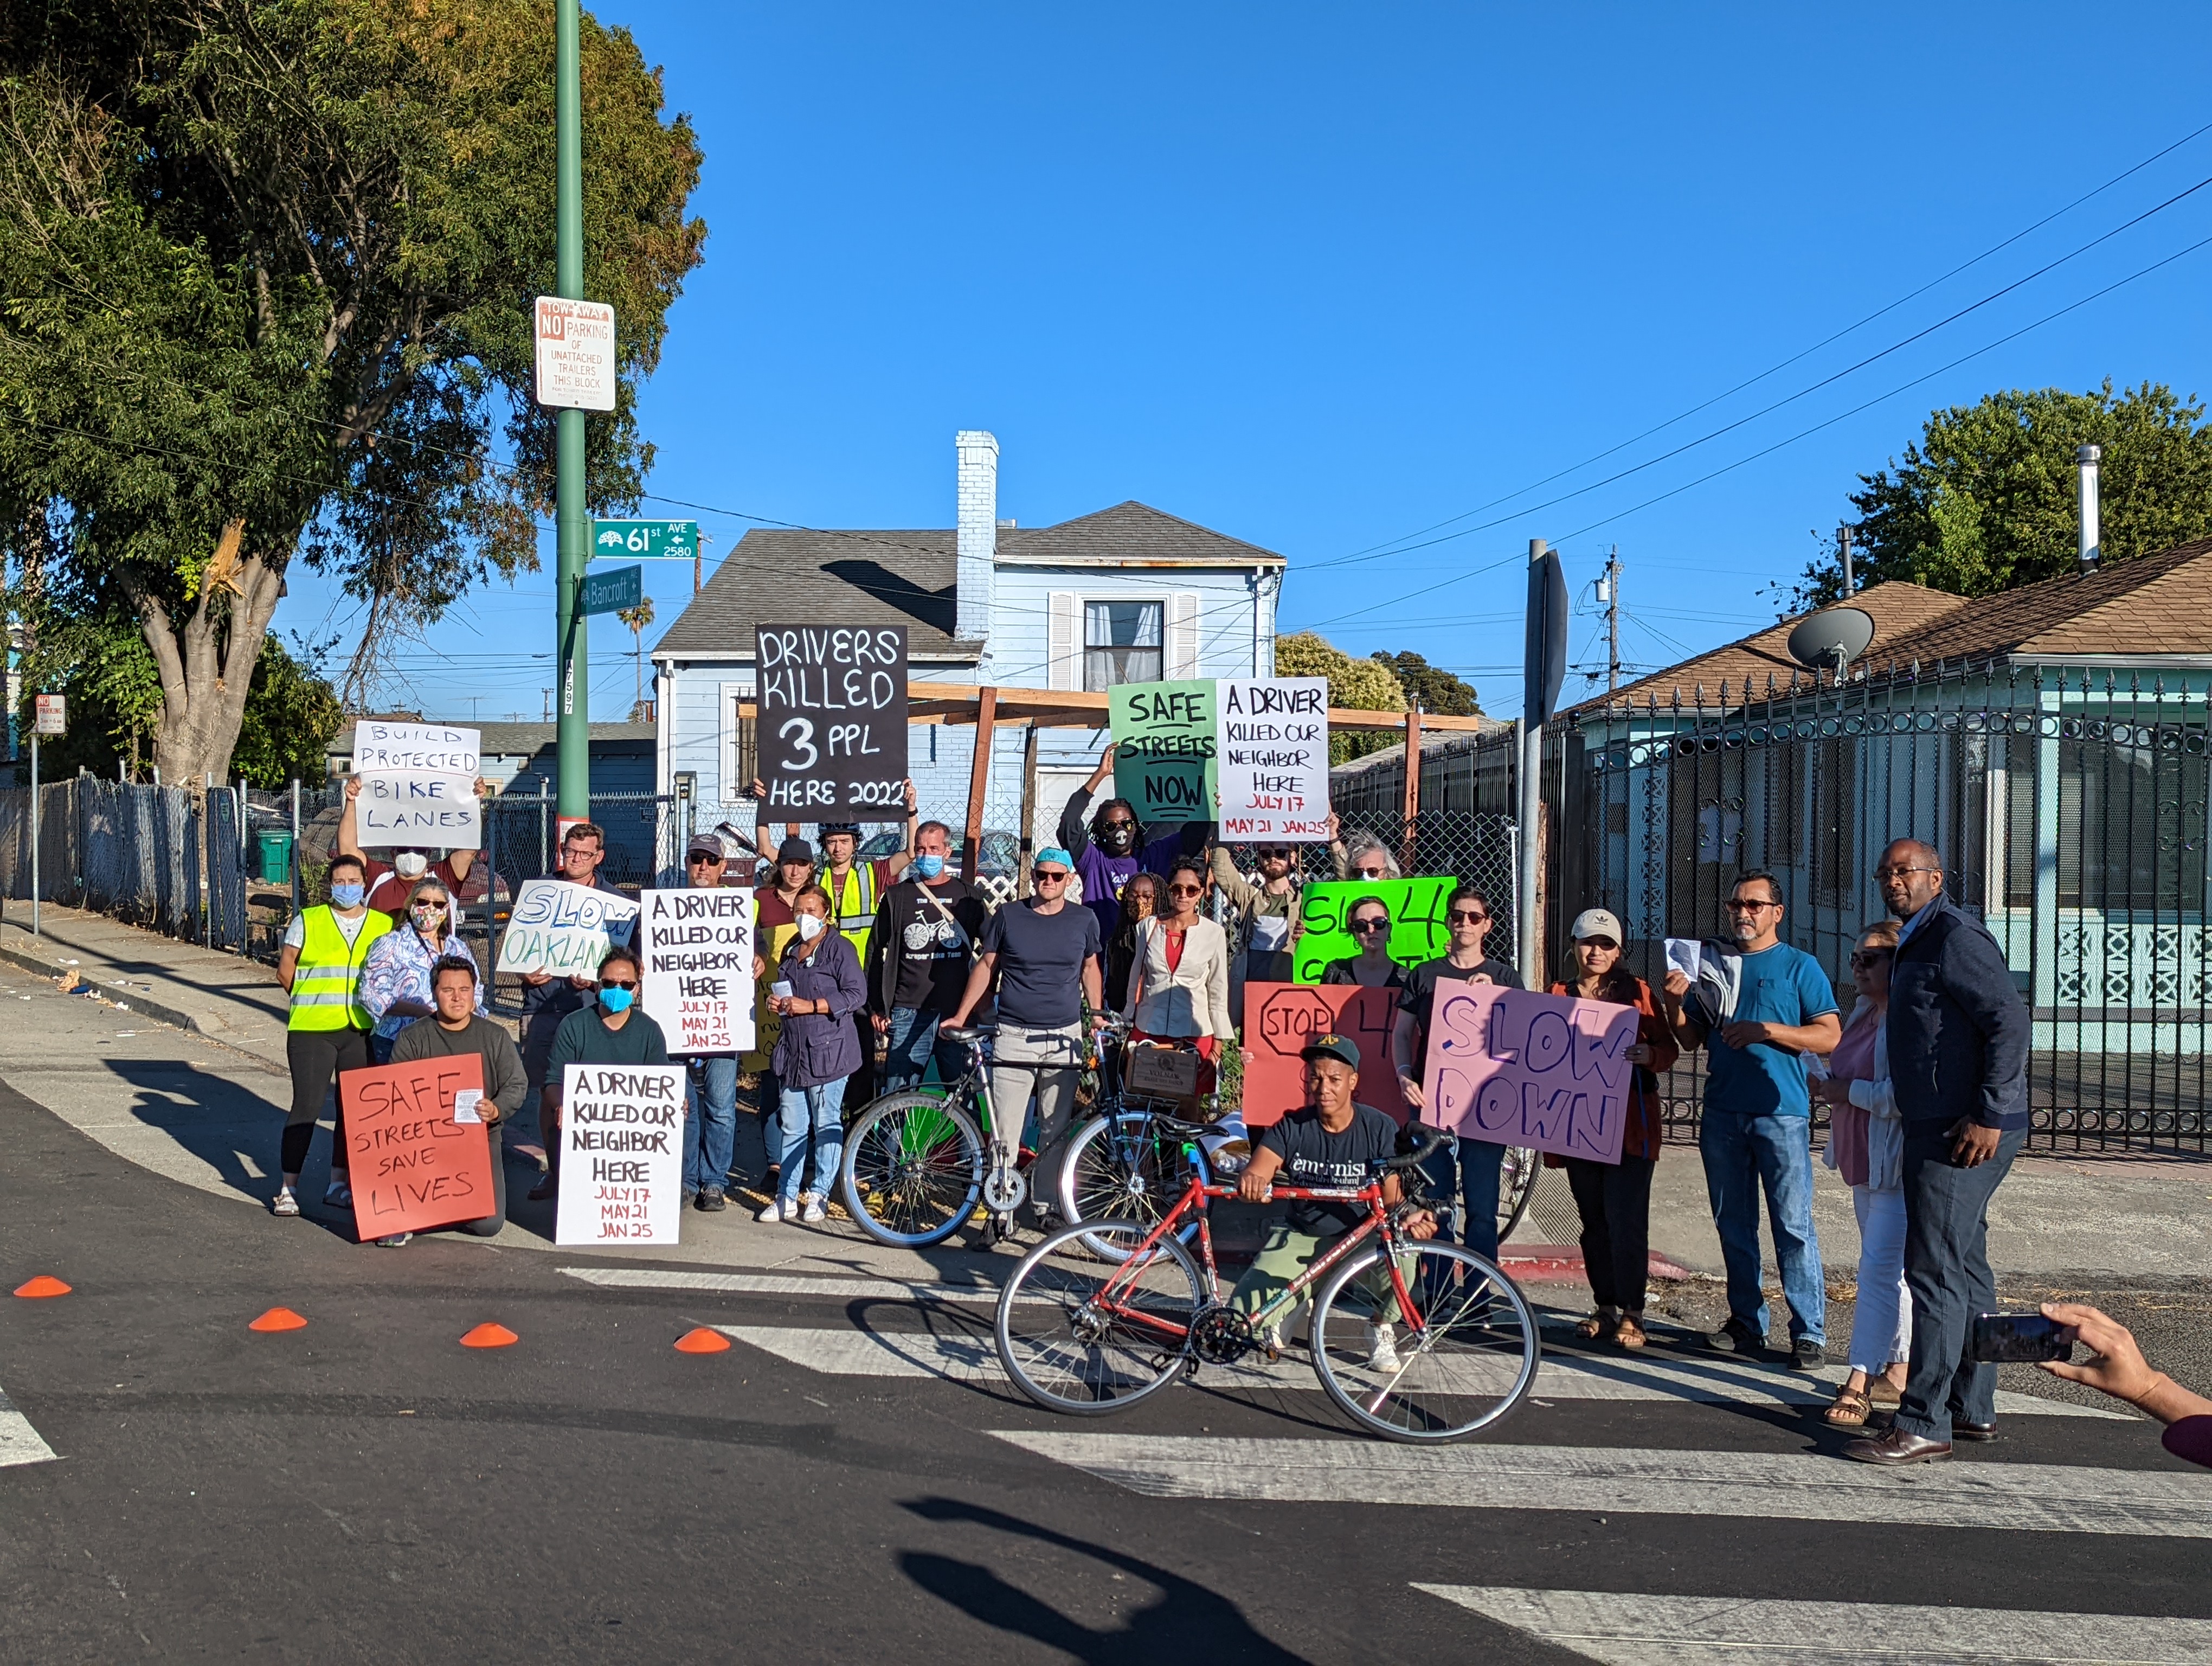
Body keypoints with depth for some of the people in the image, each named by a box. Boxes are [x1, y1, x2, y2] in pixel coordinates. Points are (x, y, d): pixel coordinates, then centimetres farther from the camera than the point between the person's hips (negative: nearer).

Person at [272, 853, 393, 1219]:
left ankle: (339, 1184, 18)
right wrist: (311, 1001, 6)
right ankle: (288, 1188, 6)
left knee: (355, 1107, 7)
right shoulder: (307, 921, 5)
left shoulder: (384, 926, 10)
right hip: (312, 1029, -2)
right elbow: (285, 969, 8)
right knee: (307, 1107, -3)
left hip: (362, 1031, 3)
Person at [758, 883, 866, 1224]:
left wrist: (810, 1006, -16)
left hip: (828, 1051, -6)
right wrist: (777, 1001, 10)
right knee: (792, 1128, 7)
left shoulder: (839, 948, -6)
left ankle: (819, 1195, 10)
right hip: (792, 1051, 7)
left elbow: (856, 995, -13)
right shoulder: (791, 950, 18)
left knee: (827, 1126, 1)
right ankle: (786, 1196, 13)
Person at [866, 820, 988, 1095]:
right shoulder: (898, 896, 9)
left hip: (957, 1012, 0)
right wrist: (876, 1007, 6)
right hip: (909, 1013, 0)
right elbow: (876, 952, 11)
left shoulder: (967, 896, 8)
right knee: (898, 1097, -2)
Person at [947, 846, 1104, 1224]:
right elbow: (986, 967, 9)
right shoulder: (1009, 916, 2)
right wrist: (960, 1017, 5)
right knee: (1005, 1130, -6)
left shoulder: (1084, 920, 7)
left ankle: (1043, 1204, 19)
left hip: (1065, 1037, 2)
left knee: (1056, 1129, 6)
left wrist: (1097, 1015, 8)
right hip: (1014, 1036, -2)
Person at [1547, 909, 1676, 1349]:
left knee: (1625, 1219, -7)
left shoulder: (1637, 992, 4)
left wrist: (1648, 1055, -19)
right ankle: (1605, 1307, 19)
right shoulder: (1558, 996, 11)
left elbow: (1669, 1049, 2)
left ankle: (1631, 1314, 1)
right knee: (1593, 1221, 9)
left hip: (1629, 1125, -3)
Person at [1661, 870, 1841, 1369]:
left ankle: (1809, 1331, 0)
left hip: (1781, 1112, -4)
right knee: (1734, 1225, 9)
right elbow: (1692, 1038, 15)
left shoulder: (1800, 967, 2)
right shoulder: (1712, 964, 14)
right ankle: (1747, 1323, 18)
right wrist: (1674, 1002, -5)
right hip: (1722, 1112, 5)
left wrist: (1767, 1030, -15)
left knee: (1794, 1225, -6)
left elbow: (1830, 1037, -4)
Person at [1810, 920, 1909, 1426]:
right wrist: (1827, 1085, 8)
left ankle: (1859, 1383, -7)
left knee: (1881, 1270, -9)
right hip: (1866, 1163, 10)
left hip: (1901, 1166, -10)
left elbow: (1906, 1095, -29)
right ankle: (1896, 1371, 27)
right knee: (1888, 1269, 17)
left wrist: (1847, 1091, -16)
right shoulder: (1864, 1012, 12)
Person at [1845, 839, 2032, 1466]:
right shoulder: (1915, 944, 19)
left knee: (1935, 1272, -10)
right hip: (1936, 1128, 11)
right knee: (1964, 1270, 15)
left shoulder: (1955, 937, -12)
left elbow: (2010, 1021, -20)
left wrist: (1989, 1115, -23)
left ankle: (1924, 1425, -7)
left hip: (1965, 1133, -11)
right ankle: (1972, 1409, 25)